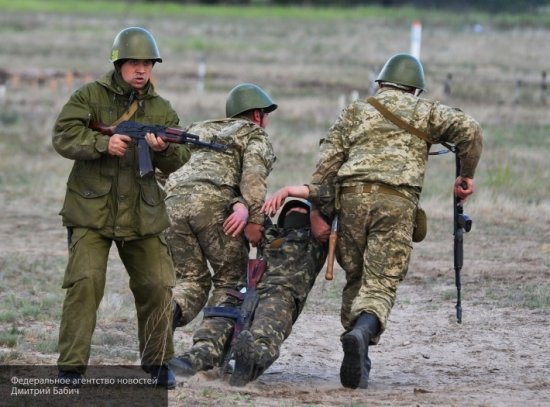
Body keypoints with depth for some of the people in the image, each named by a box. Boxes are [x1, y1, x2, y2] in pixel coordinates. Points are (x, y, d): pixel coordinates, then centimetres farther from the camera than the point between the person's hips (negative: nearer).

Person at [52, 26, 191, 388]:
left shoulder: (162, 110, 9)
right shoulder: (90, 96, 0)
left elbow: (178, 158, 2)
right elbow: (64, 136, -11)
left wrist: (164, 149, -21)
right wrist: (104, 144, -24)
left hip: (143, 215, 4)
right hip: (91, 209, -4)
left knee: (157, 287, 3)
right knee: (85, 283, -16)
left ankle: (158, 362, 21)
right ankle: (72, 368, -11)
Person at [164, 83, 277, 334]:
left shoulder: (201, 130, 34)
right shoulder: (256, 136, 17)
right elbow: (253, 173, -5)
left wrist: (237, 202, 0)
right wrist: (255, 218, -10)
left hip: (175, 201, 5)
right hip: (214, 202, -5)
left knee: (192, 279, 11)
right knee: (231, 279, 7)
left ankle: (171, 310, -20)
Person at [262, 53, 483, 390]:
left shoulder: (355, 112, 23)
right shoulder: (424, 112, 18)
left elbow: (327, 164, 12)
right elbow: (468, 129, 2)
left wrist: (318, 211, 11)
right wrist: (467, 174, 14)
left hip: (352, 197, 2)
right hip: (397, 201, -2)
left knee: (356, 280, 16)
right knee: (380, 285, -4)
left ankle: (358, 362, 11)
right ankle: (362, 333, -35)